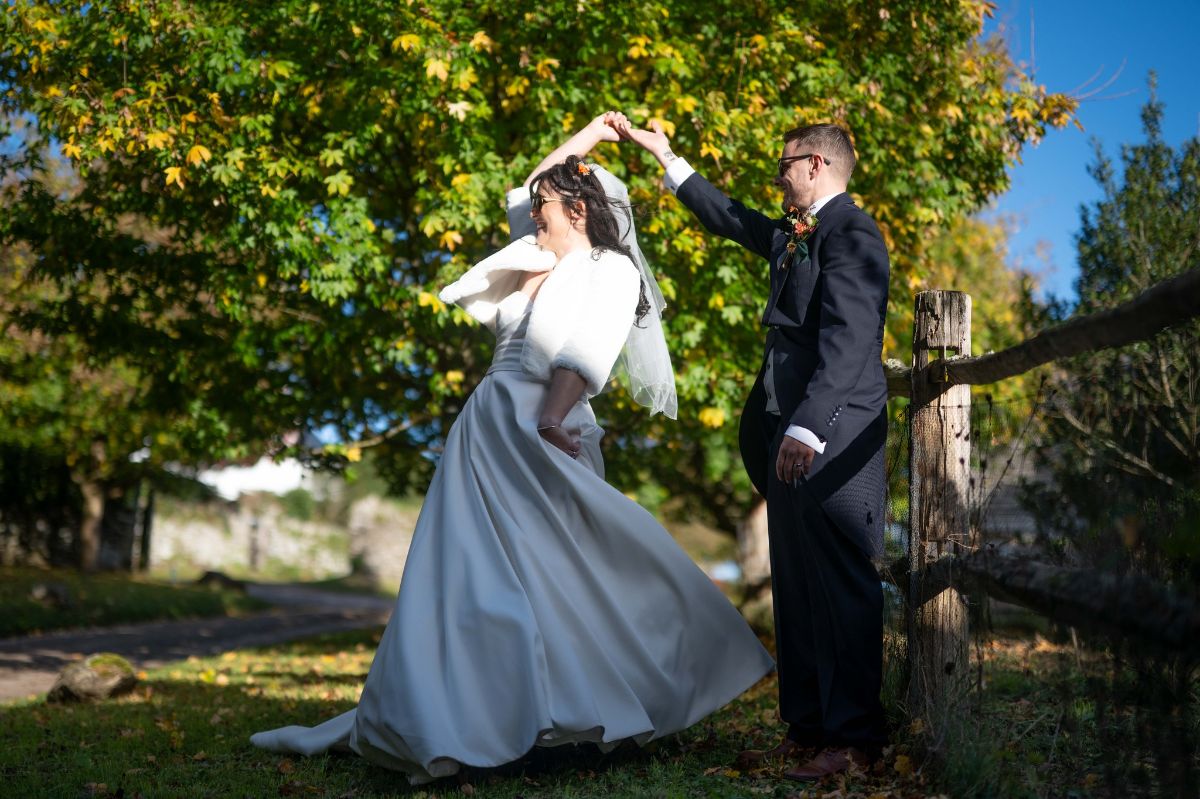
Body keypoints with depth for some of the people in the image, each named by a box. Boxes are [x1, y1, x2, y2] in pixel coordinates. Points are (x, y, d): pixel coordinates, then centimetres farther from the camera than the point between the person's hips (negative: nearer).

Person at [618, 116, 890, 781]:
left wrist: (806, 427, -29)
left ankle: (856, 736, -1)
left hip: (832, 435, -10)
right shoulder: (790, 237, 20)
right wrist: (664, 154, 42)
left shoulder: (851, 233, -9)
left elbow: (846, 339, -21)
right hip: (788, 434, 10)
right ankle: (806, 728, 17)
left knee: (842, 583, -7)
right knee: (796, 587, 11)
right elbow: (728, 217, 38)